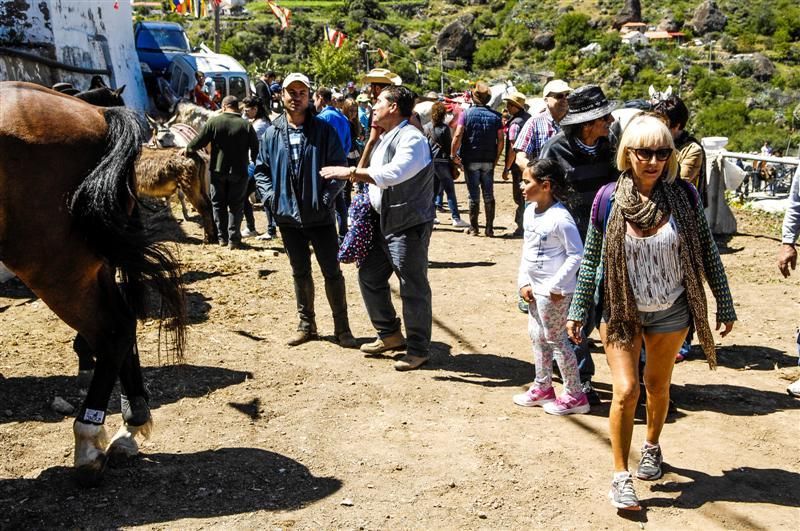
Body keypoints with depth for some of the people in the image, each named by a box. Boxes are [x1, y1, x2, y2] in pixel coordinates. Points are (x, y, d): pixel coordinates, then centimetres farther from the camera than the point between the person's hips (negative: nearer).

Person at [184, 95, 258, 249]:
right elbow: (255, 149, -2)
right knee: (236, 206, 7)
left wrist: (187, 149, 15)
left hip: (218, 170, 0)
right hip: (239, 172, 0)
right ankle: (233, 239, 4)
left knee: (218, 204, 14)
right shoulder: (246, 125, -5)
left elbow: (199, 142, -4)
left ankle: (222, 236, 17)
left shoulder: (213, 122, -6)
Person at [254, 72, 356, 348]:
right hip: (288, 217, 3)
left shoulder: (324, 130, -3)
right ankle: (306, 325, 27)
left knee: (332, 272, 2)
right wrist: (272, 197, -3)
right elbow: (261, 169, 11)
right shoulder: (272, 133, 6)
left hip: (320, 216, -3)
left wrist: (326, 198, -14)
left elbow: (339, 167, -4)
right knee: (300, 272, 14)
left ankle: (342, 328, 14)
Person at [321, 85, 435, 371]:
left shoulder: (412, 139, -17)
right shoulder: (385, 138, 14)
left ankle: (419, 349, 11)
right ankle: (390, 334, 30)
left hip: (409, 227, -10)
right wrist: (358, 177, 4)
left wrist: (351, 171, -27)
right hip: (384, 224, 10)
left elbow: (392, 174, -32)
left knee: (413, 288, -2)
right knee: (369, 275, 15)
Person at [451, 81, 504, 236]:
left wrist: (453, 154, -6)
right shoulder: (495, 116, 2)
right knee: (489, 195, 8)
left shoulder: (467, 114, -5)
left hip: (471, 161, -2)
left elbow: (458, 136, -16)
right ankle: (489, 228, 10)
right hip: (488, 161, 2)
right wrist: (496, 158, 8)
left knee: (474, 195, 5)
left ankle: (473, 228, 9)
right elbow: (500, 140, -2)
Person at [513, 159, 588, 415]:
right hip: (535, 288, 9)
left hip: (554, 291, -9)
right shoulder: (530, 212, 5)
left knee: (555, 339, 0)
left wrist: (555, 286, -18)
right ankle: (543, 387, 33)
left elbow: (577, 255, -19)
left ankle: (575, 396, 13)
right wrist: (523, 282, 5)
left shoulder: (560, 218, -21)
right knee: (537, 336, 18)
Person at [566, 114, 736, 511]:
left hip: (670, 312, 2)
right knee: (626, 390, -9)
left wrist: (725, 306, 2)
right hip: (620, 310, -1)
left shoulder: (684, 195, -10)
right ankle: (621, 477, 6)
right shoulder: (608, 198, -12)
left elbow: (708, 253, -1)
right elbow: (591, 259, -3)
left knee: (658, 385, 16)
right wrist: (578, 311, 0)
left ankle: (652, 447, 44)